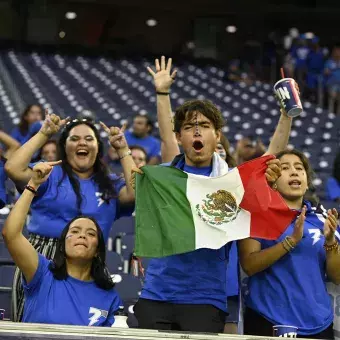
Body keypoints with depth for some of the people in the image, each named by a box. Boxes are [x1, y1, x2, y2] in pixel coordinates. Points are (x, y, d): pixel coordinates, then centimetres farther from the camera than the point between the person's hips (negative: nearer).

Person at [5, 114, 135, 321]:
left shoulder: (110, 185, 16)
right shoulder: (50, 174, 8)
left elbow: (135, 193, -3)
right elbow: (13, 169, -8)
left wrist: (123, 150, 3)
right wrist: (43, 135, -1)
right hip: (41, 261, -2)